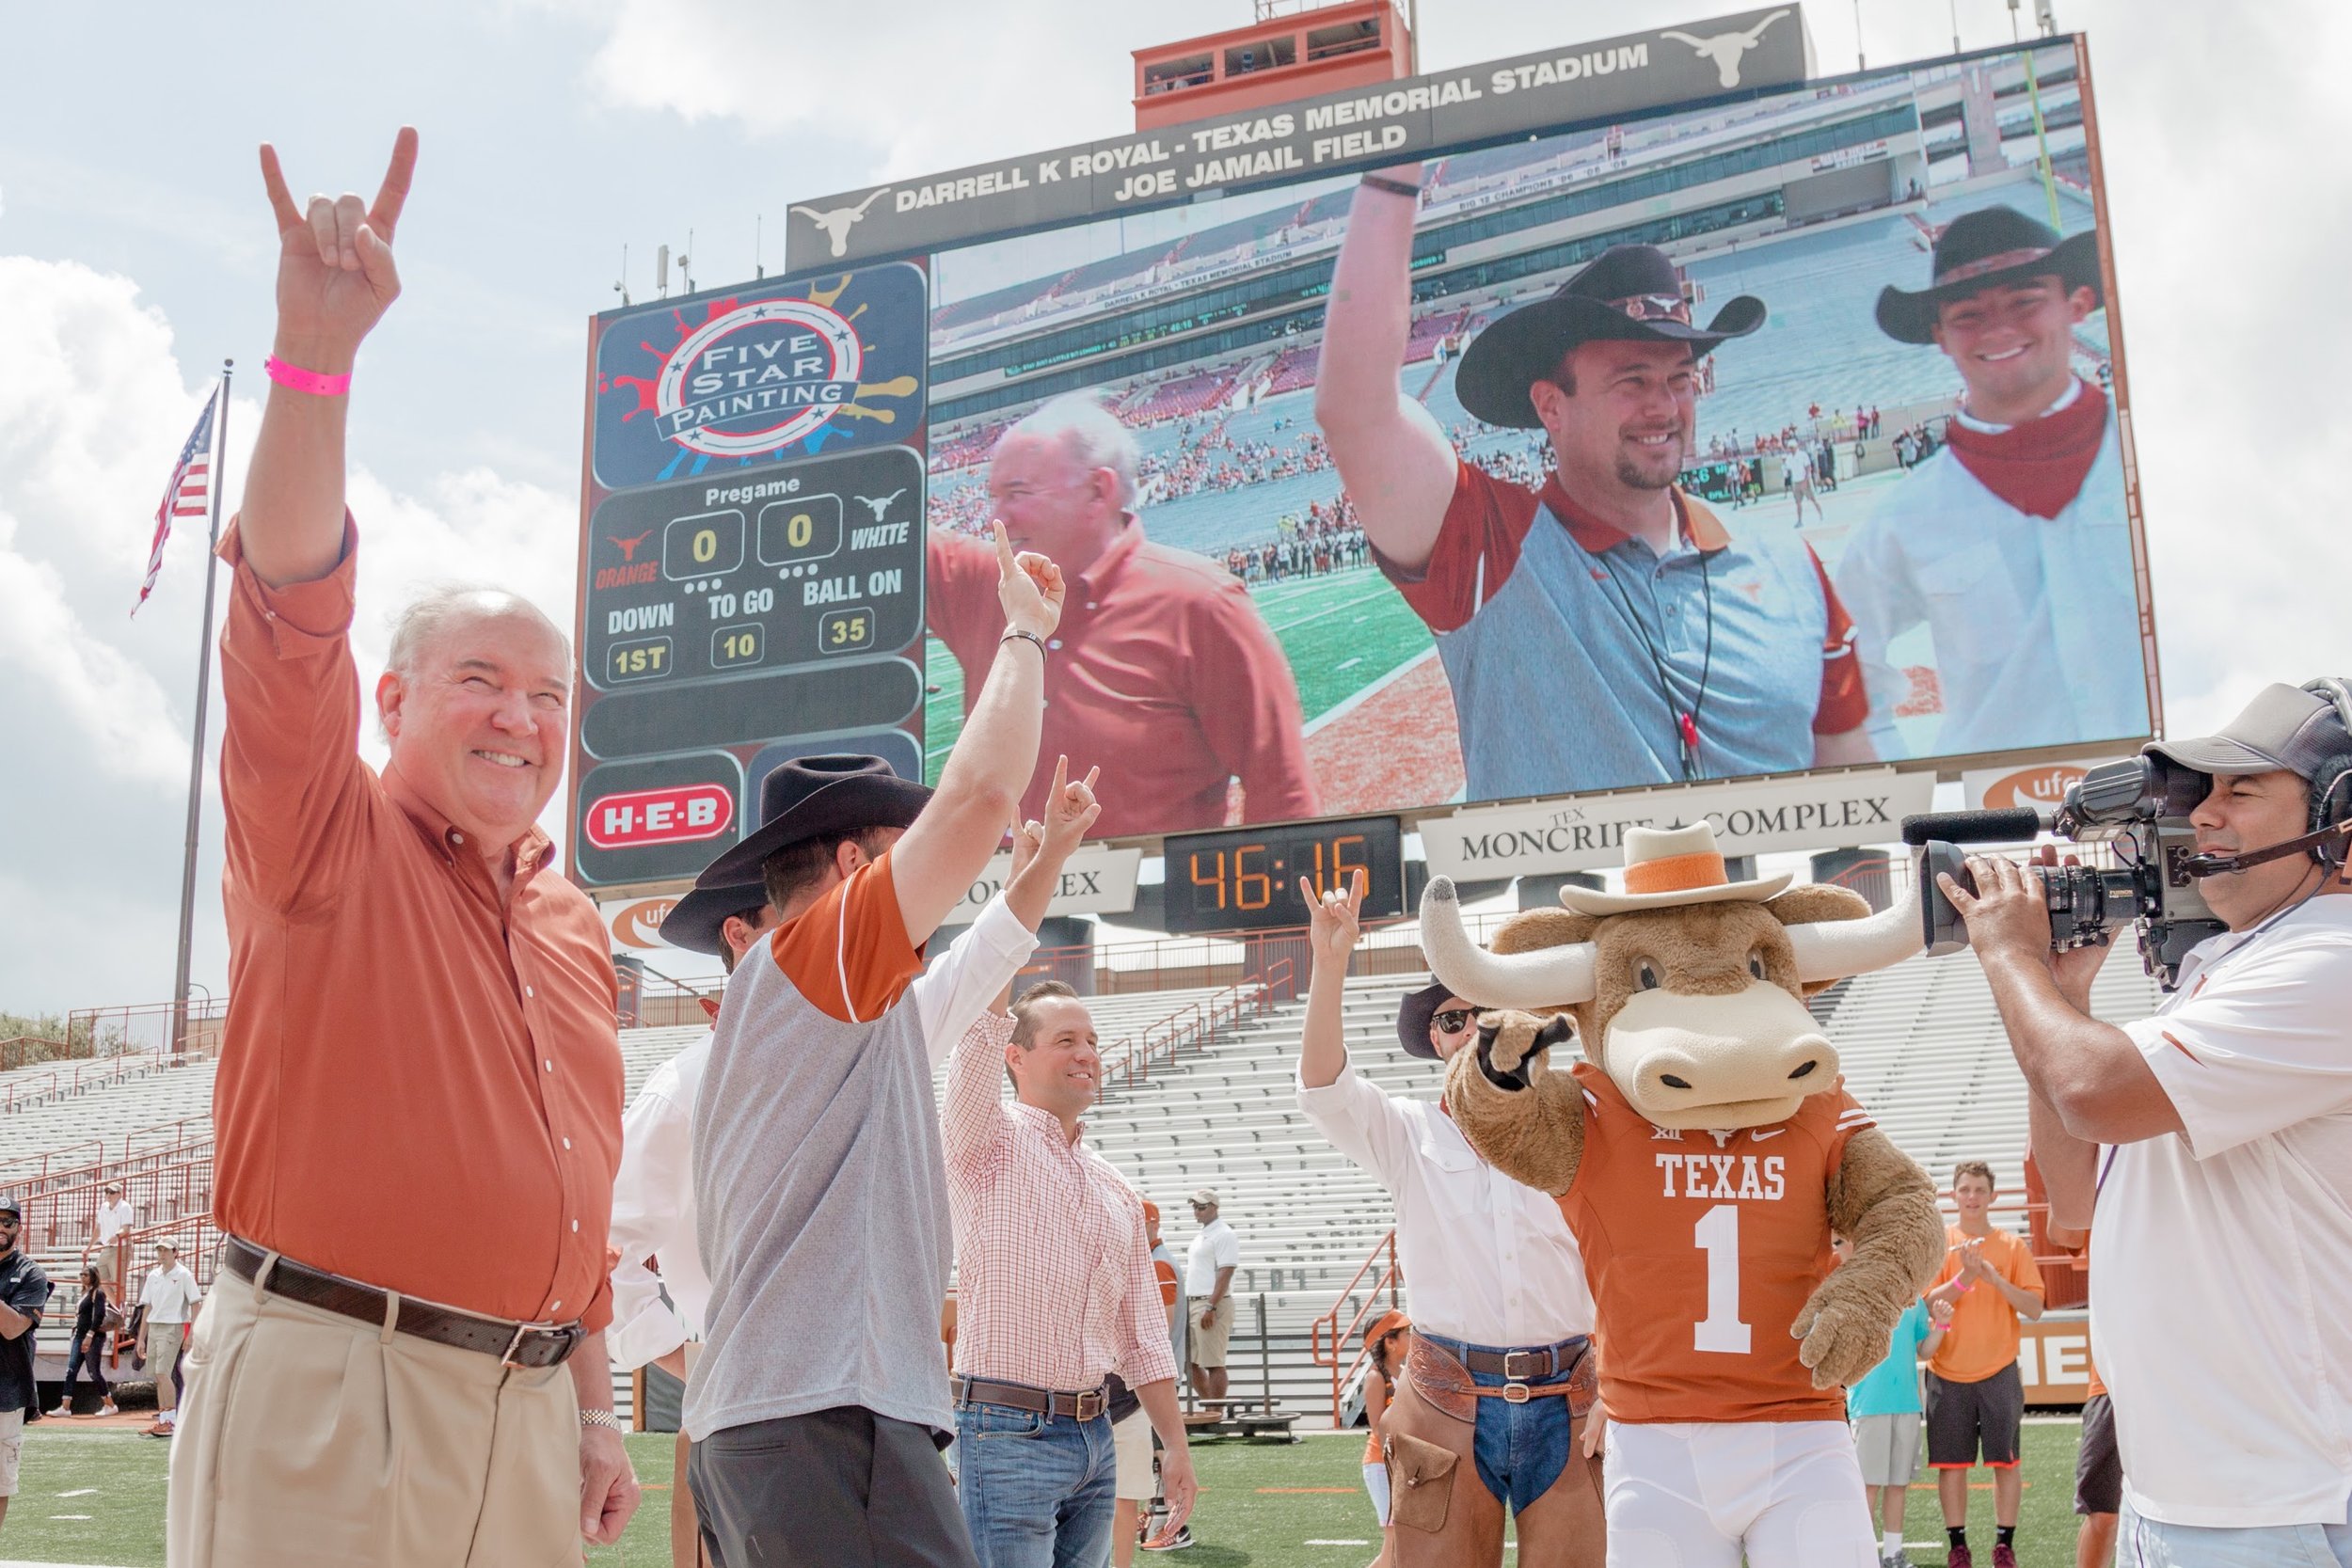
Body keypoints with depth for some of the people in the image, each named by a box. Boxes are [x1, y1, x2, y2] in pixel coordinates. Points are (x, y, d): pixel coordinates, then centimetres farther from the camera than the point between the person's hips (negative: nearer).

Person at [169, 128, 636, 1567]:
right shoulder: (329, 840, -1)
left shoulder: (574, 923, 15)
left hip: (525, 1407, 6)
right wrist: (318, 354, -31)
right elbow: (291, 616, -18)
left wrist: (596, 1410, 15)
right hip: (326, 1383, -6)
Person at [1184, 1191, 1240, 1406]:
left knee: (1213, 1363, -8)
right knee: (1190, 1362, 12)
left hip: (1212, 1304, -10)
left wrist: (1211, 1308, -23)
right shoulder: (1201, 1236, 20)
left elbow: (1225, 1274, -18)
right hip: (1193, 1304, 10)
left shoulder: (1223, 1235, -10)